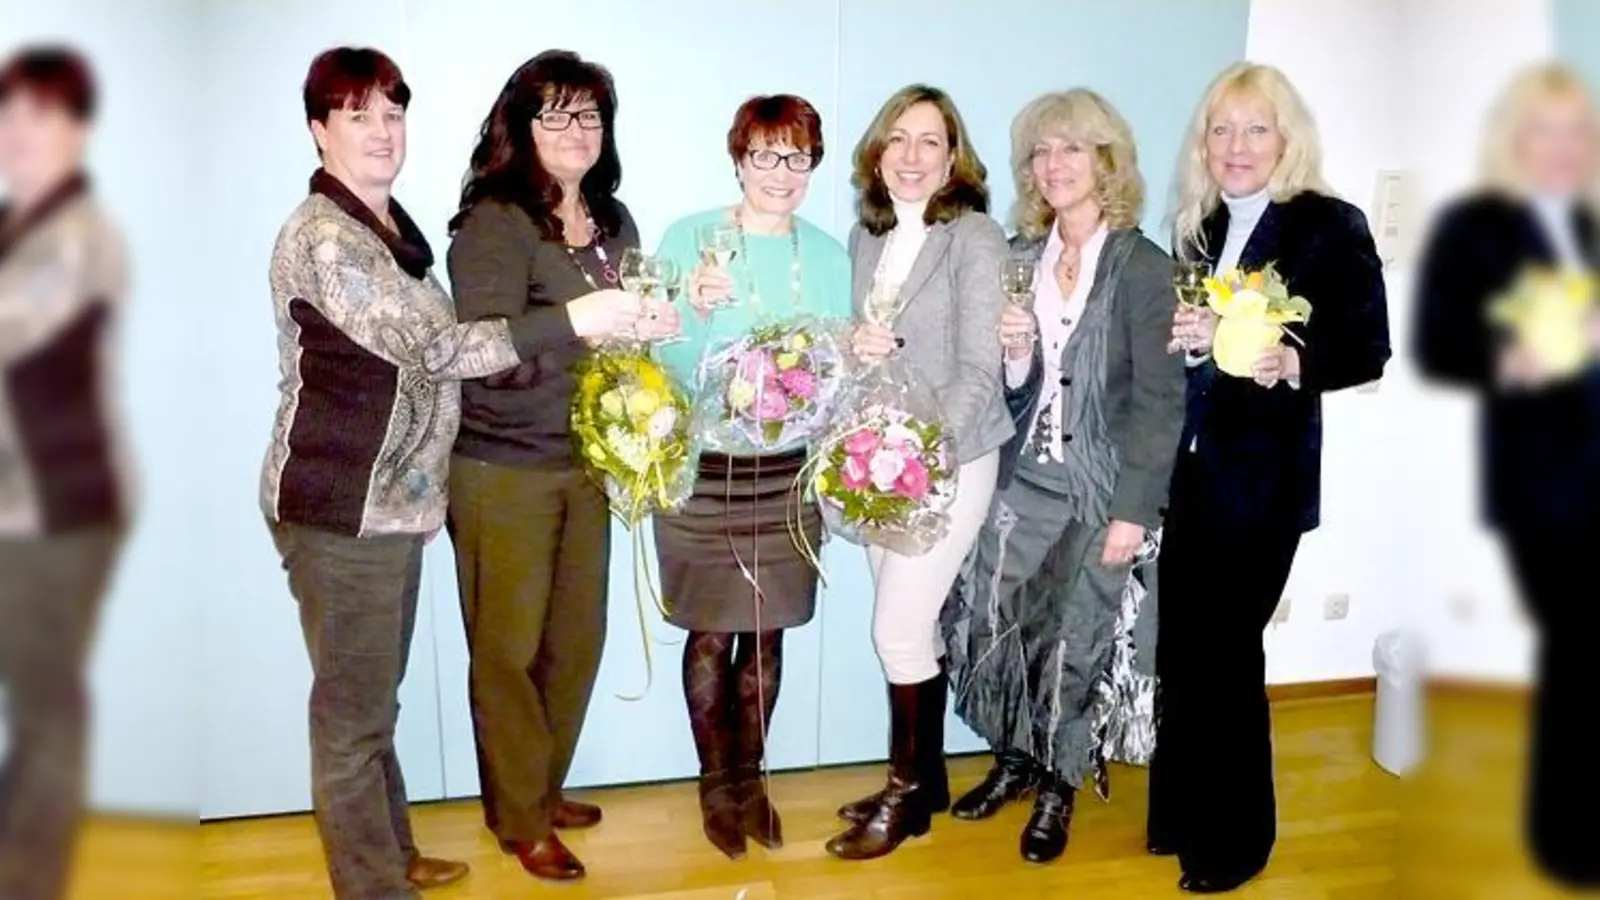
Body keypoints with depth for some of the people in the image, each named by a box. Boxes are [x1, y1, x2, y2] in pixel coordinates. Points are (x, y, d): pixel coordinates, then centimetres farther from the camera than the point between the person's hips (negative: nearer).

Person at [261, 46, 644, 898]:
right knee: (354, 709, 3)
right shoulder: (322, 236, -18)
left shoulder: (392, 223, 11)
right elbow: (431, 348, -27)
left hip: (391, 501, 9)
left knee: (373, 698, 20)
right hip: (340, 508, -9)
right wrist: (572, 319, -29)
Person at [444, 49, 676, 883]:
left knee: (578, 636, 13)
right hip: (503, 469, -6)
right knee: (509, 646, 5)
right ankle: (520, 817, 22)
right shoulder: (493, 221, -14)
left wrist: (657, 324, -3)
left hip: (588, 460, 6)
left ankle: (546, 789, 33)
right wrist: (576, 321, -34)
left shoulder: (614, 222, 7)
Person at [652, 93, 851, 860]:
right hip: (705, 469, -3)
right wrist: (698, 313, -26)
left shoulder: (827, 254, 5)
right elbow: (673, 366, -7)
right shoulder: (687, 238, -5)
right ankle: (716, 783, 26)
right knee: (710, 634, 6)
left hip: (790, 472, 3)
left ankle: (750, 776, 30)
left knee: (766, 632, 12)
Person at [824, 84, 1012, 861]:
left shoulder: (974, 236, -11)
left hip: (949, 462, -6)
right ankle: (923, 781, 28)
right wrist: (860, 346, -12)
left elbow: (978, 371, -15)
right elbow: (864, 343, 11)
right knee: (913, 627, 13)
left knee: (898, 630, -3)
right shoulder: (866, 233, 8)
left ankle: (909, 793, 16)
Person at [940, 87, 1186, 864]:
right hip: (1027, 477, 4)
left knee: (1073, 642, 4)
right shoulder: (1021, 258, 7)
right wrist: (1015, 351, -12)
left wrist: (1134, 510, -14)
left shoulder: (1143, 268, -8)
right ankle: (1014, 757, 25)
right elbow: (1015, 388, 11)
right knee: (984, 619, 2)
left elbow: (1159, 400, -10)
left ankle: (1059, 785, 25)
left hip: (1102, 488, -4)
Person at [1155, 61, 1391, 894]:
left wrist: (1293, 363, -26)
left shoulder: (1331, 225, -7)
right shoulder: (1202, 227, 11)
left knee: (1224, 647, 1)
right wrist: (1187, 337, -9)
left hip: (1264, 473, -5)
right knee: (1179, 644, 10)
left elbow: (1369, 351, -9)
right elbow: (1187, 341, 12)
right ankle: (1180, 814, 29)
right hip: (1192, 463, 6)